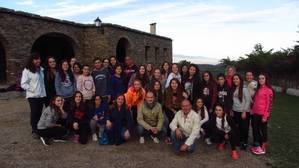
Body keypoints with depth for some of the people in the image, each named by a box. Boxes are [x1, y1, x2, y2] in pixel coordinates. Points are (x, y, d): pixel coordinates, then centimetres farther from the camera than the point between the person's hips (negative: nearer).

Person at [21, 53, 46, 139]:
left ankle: (39, 129, 25)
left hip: (42, 95, 5)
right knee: (34, 113, 0)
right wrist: (32, 90, -15)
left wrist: (44, 90, 7)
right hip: (32, 96, -5)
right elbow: (23, 84, -10)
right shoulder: (27, 70, -7)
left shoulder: (41, 69, 9)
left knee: (39, 113, 11)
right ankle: (34, 131, 12)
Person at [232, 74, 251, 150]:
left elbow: (248, 101, -12)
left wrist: (244, 111, -14)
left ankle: (245, 143, 17)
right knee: (238, 127, 10)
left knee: (244, 127, 2)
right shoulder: (233, 89, 7)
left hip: (243, 112, -5)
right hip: (236, 111, 5)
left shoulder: (244, 89, -11)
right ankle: (240, 141, 25)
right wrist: (232, 110, 9)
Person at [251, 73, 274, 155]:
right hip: (255, 113, 7)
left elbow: (269, 104, -13)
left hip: (263, 114, -7)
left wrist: (265, 116, -15)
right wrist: (253, 110, 8)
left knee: (263, 130, 5)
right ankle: (257, 146, 26)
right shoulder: (258, 89, 13)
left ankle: (263, 148, 20)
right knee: (255, 129, 12)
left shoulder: (269, 90, -9)